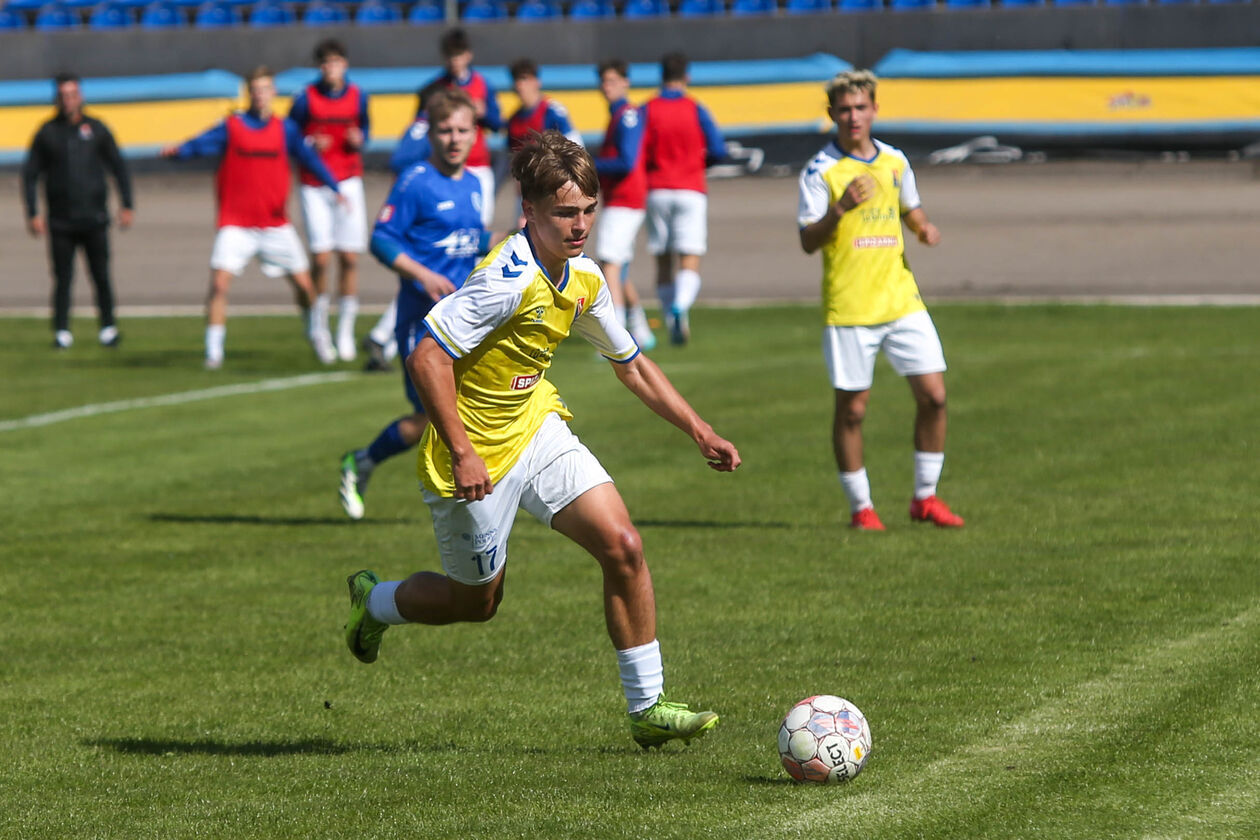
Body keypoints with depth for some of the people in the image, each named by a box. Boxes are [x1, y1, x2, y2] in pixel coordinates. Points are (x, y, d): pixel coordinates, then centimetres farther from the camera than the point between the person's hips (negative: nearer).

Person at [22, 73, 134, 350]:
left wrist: (126, 206, 5)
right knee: (62, 280, -2)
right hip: (60, 222, 0)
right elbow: (30, 174, 8)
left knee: (101, 277, -1)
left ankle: (108, 327, 9)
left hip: (94, 220, 0)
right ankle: (62, 332, 3)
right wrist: (33, 215, 1)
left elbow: (119, 168, 12)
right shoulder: (47, 133, 5)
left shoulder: (96, 129, 6)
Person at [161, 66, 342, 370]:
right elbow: (201, 145, -14)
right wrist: (177, 151, -36)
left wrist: (334, 187, -11)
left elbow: (309, 158, 2)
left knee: (303, 283, 6)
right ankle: (213, 351, -9)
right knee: (220, 282, -17)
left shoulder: (285, 129, 5)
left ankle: (315, 332, 33)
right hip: (236, 224, -2)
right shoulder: (231, 127, -2)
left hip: (276, 225, 2)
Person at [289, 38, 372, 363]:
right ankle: (320, 327, 9)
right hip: (314, 186, -2)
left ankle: (345, 332, 9)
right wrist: (310, 144, -16)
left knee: (349, 257, -2)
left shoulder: (357, 96, 3)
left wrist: (359, 140, -5)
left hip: (348, 182, 2)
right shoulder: (306, 98, -4)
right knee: (320, 258, -9)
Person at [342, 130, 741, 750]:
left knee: (622, 545, -10)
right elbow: (426, 360, -29)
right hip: (476, 456, -7)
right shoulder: (509, 277, -27)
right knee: (477, 601, 9)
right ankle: (374, 602, 41)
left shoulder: (584, 279, -1)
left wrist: (699, 431, 10)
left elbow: (631, 364, 15)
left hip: (538, 431, 7)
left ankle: (647, 707, -1)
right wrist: (462, 455, -29)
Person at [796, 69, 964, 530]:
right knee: (851, 409, 0)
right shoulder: (821, 171, -6)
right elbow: (808, 241, -13)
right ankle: (861, 506, 13)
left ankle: (925, 497, 13)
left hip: (902, 300, 4)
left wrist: (924, 228, 2)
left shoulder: (895, 161, 9)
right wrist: (840, 208, -29)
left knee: (933, 395, -1)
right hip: (848, 308, -4)